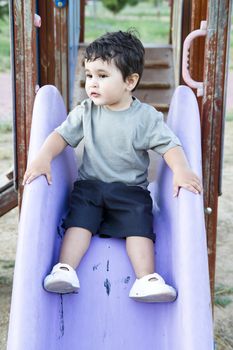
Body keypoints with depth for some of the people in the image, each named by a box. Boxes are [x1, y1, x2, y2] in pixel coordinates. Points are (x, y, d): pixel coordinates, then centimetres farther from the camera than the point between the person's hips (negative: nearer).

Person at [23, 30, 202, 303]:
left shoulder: (146, 117, -6)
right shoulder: (86, 111, 2)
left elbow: (169, 145, -10)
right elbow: (62, 134, 0)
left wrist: (181, 170, -29)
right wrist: (43, 158, -18)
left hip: (131, 189, -2)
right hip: (90, 184, 2)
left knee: (139, 225, -20)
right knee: (79, 220, -19)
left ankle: (146, 279, -23)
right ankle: (65, 269, -23)